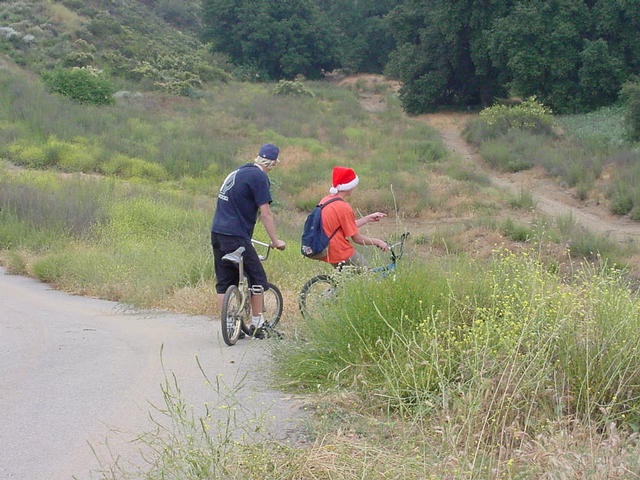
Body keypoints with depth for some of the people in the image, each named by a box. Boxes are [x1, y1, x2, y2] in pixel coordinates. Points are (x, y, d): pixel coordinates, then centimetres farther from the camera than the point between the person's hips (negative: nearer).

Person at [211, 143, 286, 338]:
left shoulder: (237, 172, 17)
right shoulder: (258, 177, -10)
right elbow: (266, 213, -10)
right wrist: (275, 241, -1)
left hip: (217, 233, 8)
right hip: (236, 237, -8)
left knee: (224, 281, 11)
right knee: (258, 278, 5)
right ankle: (257, 324, 10)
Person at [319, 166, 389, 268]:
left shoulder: (324, 201, 7)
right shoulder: (344, 207, -20)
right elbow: (357, 238, -13)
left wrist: (369, 218, 20)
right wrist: (377, 242, 1)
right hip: (343, 257, -9)